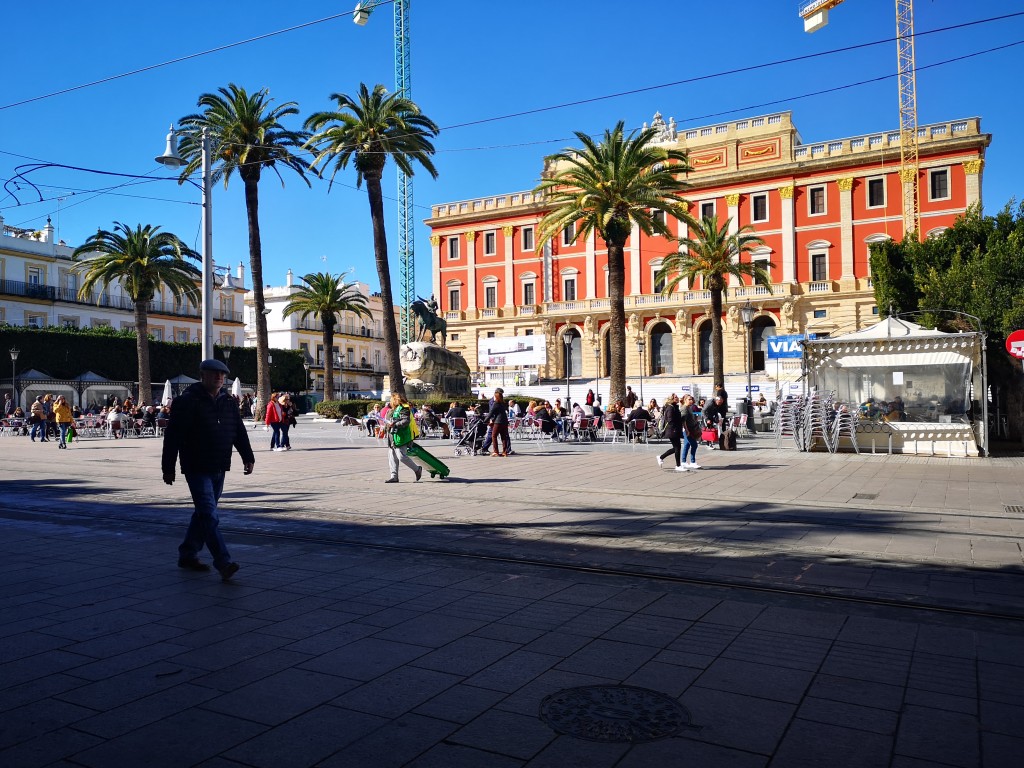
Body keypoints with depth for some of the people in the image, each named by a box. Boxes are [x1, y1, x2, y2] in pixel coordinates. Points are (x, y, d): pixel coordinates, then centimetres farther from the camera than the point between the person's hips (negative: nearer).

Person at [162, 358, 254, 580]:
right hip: (197, 469, -7)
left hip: (219, 469, 7)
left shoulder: (228, 402, 11)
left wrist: (248, 458, 7)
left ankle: (188, 555, 29)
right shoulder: (187, 402, -9)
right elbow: (173, 436, -9)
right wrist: (168, 468, -9)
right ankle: (224, 563, -16)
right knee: (209, 516, -12)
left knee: (204, 513, 15)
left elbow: (240, 432, 15)